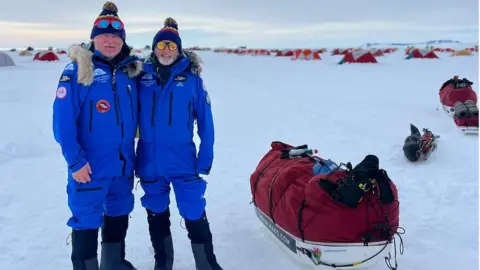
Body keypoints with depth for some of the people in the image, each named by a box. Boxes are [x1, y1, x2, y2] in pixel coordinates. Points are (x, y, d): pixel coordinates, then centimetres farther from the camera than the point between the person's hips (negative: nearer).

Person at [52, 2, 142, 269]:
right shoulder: (78, 71, -10)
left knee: (119, 214, 19)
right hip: (89, 166, -5)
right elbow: (63, 120, -14)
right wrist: (75, 160, -17)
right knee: (86, 219, 3)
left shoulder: (130, 71, 6)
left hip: (123, 164, 6)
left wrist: (132, 154, 11)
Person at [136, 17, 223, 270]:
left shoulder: (191, 78, -3)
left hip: (183, 161, -2)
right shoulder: (142, 77, 1)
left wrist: (205, 159, -6)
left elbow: (205, 122, -2)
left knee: (195, 216, -1)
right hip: (150, 163, 3)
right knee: (156, 216, 16)